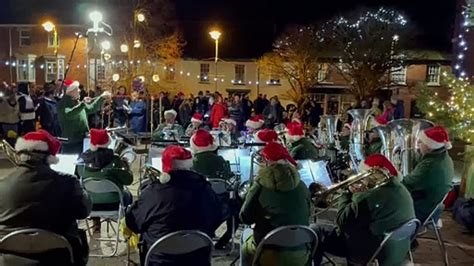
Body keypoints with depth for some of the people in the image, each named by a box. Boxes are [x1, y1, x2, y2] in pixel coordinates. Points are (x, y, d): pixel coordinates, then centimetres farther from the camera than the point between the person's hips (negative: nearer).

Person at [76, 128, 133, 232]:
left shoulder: (82, 159, -12)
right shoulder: (114, 160, -21)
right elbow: (128, 180, -13)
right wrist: (125, 164, 3)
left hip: (89, 204, 3)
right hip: (112, 204, -3)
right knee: (127, 194, 30)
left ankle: (96, 224, 45)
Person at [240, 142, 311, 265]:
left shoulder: (261, 185, -11)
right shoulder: (301, 186, -1)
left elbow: (245, 218, -3)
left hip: (269, 253, -3)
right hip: (300, 253, 3)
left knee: (246, 246, 31)